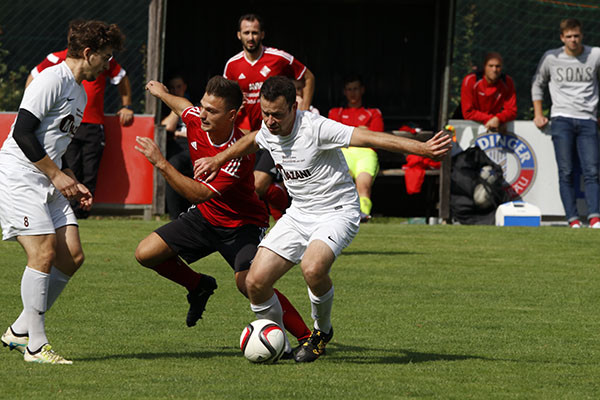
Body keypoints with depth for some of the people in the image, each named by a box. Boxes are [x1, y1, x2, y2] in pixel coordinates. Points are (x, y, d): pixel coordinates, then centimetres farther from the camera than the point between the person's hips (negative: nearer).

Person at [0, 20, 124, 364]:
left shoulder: (80, 93, 19)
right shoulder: (53, 80, -12)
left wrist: (74, 185, 14)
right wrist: (57, 175, -15)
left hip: (50, 184, 10)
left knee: (72, 257, 1)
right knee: (44, 253, -16)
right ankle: (36, 346, -11)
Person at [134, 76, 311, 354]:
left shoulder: (240, 154, -33)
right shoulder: (196, 120, -13)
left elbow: (199, 194, -37)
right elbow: (183, 105, 15)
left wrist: (161, 163, -42)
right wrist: (162, 93, 36)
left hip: (242, 224, -7)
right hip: (204, 217, 7)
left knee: (248, 283, -31)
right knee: (146, 253, -2)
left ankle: (307, 338, -19)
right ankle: (200, 286, 26)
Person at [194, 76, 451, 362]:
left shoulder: (315, 128, -23)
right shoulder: (268, 131, -2)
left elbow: (370, 138, -29)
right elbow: (251, 141, 25)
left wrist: (423, 149, -37)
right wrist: (218, 160, 36)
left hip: (337, 212, -7)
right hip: (298, 214, 7)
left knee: (312, 268, -35)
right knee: (256, 282, -8)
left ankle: (322, 331, -5)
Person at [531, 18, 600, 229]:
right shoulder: (551, 58, 7)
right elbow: (537, 84, 21)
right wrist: (538, 114, 14)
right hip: (562, 119, 0)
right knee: (566, 173, -7)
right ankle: (573, 219, -9)